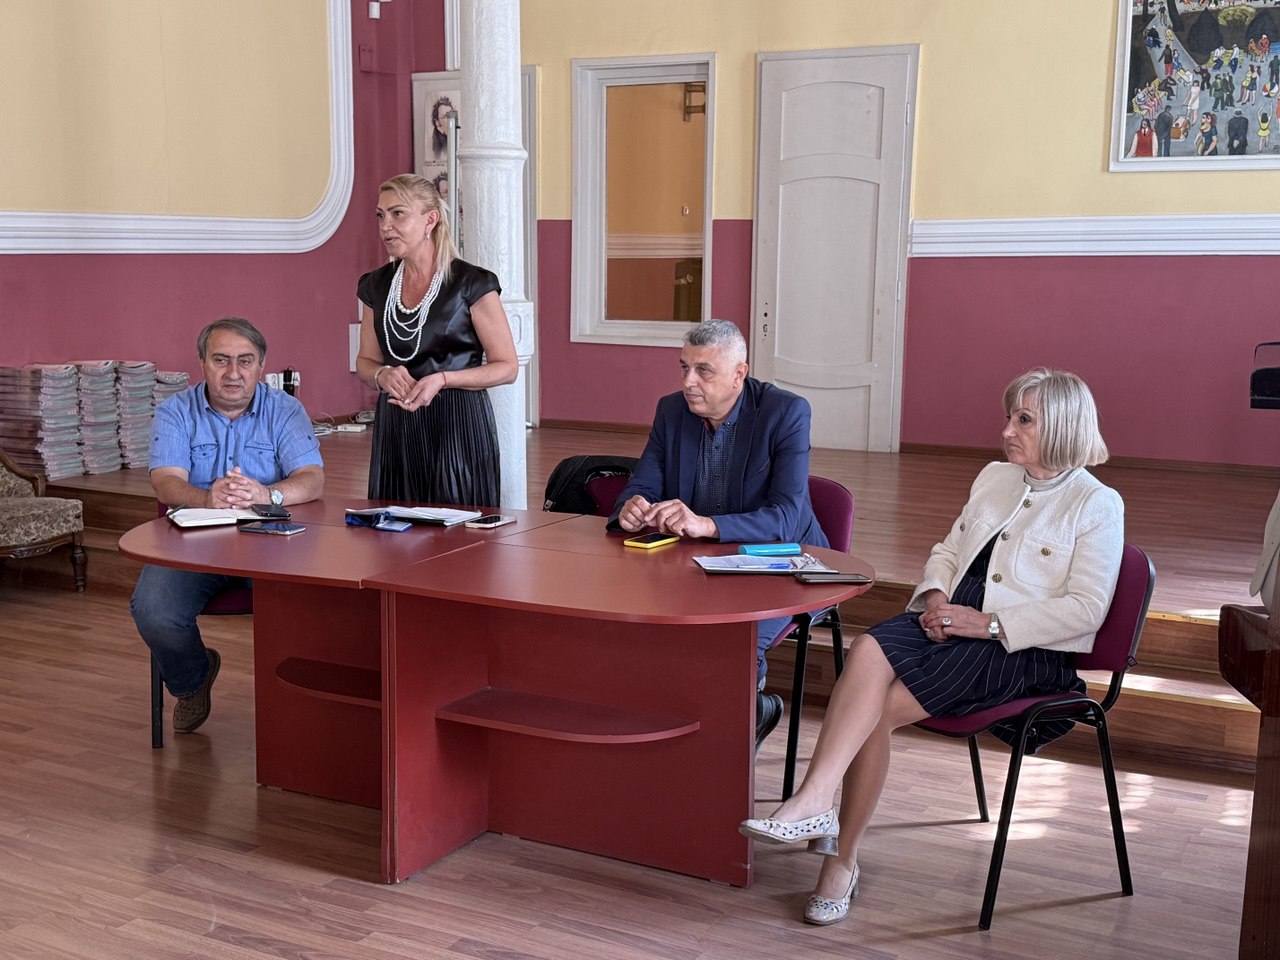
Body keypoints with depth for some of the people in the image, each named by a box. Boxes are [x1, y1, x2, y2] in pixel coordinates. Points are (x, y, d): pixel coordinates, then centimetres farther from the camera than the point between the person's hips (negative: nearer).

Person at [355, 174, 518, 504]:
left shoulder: (471, 283, -7)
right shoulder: (377, 286, 7)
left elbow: (507, 367, -6)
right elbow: (365, 361, 17)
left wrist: (442, 379, -19)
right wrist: (383, 375, -6)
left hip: (458, 426, -4)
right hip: (395, 427, 4)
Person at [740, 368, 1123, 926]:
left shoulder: (1098, 505, 0)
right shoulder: (995, 477, 20)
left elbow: (1086, 607, -9)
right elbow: (947, 550, 23)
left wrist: (990, 623, -16)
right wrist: (936, 594, 0)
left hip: (1021, 650, -5)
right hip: (949, 621, 5)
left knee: (879, 706, -27)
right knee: (867, 651, -30)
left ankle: (842, 858, -22)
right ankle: (814, 804, -34)